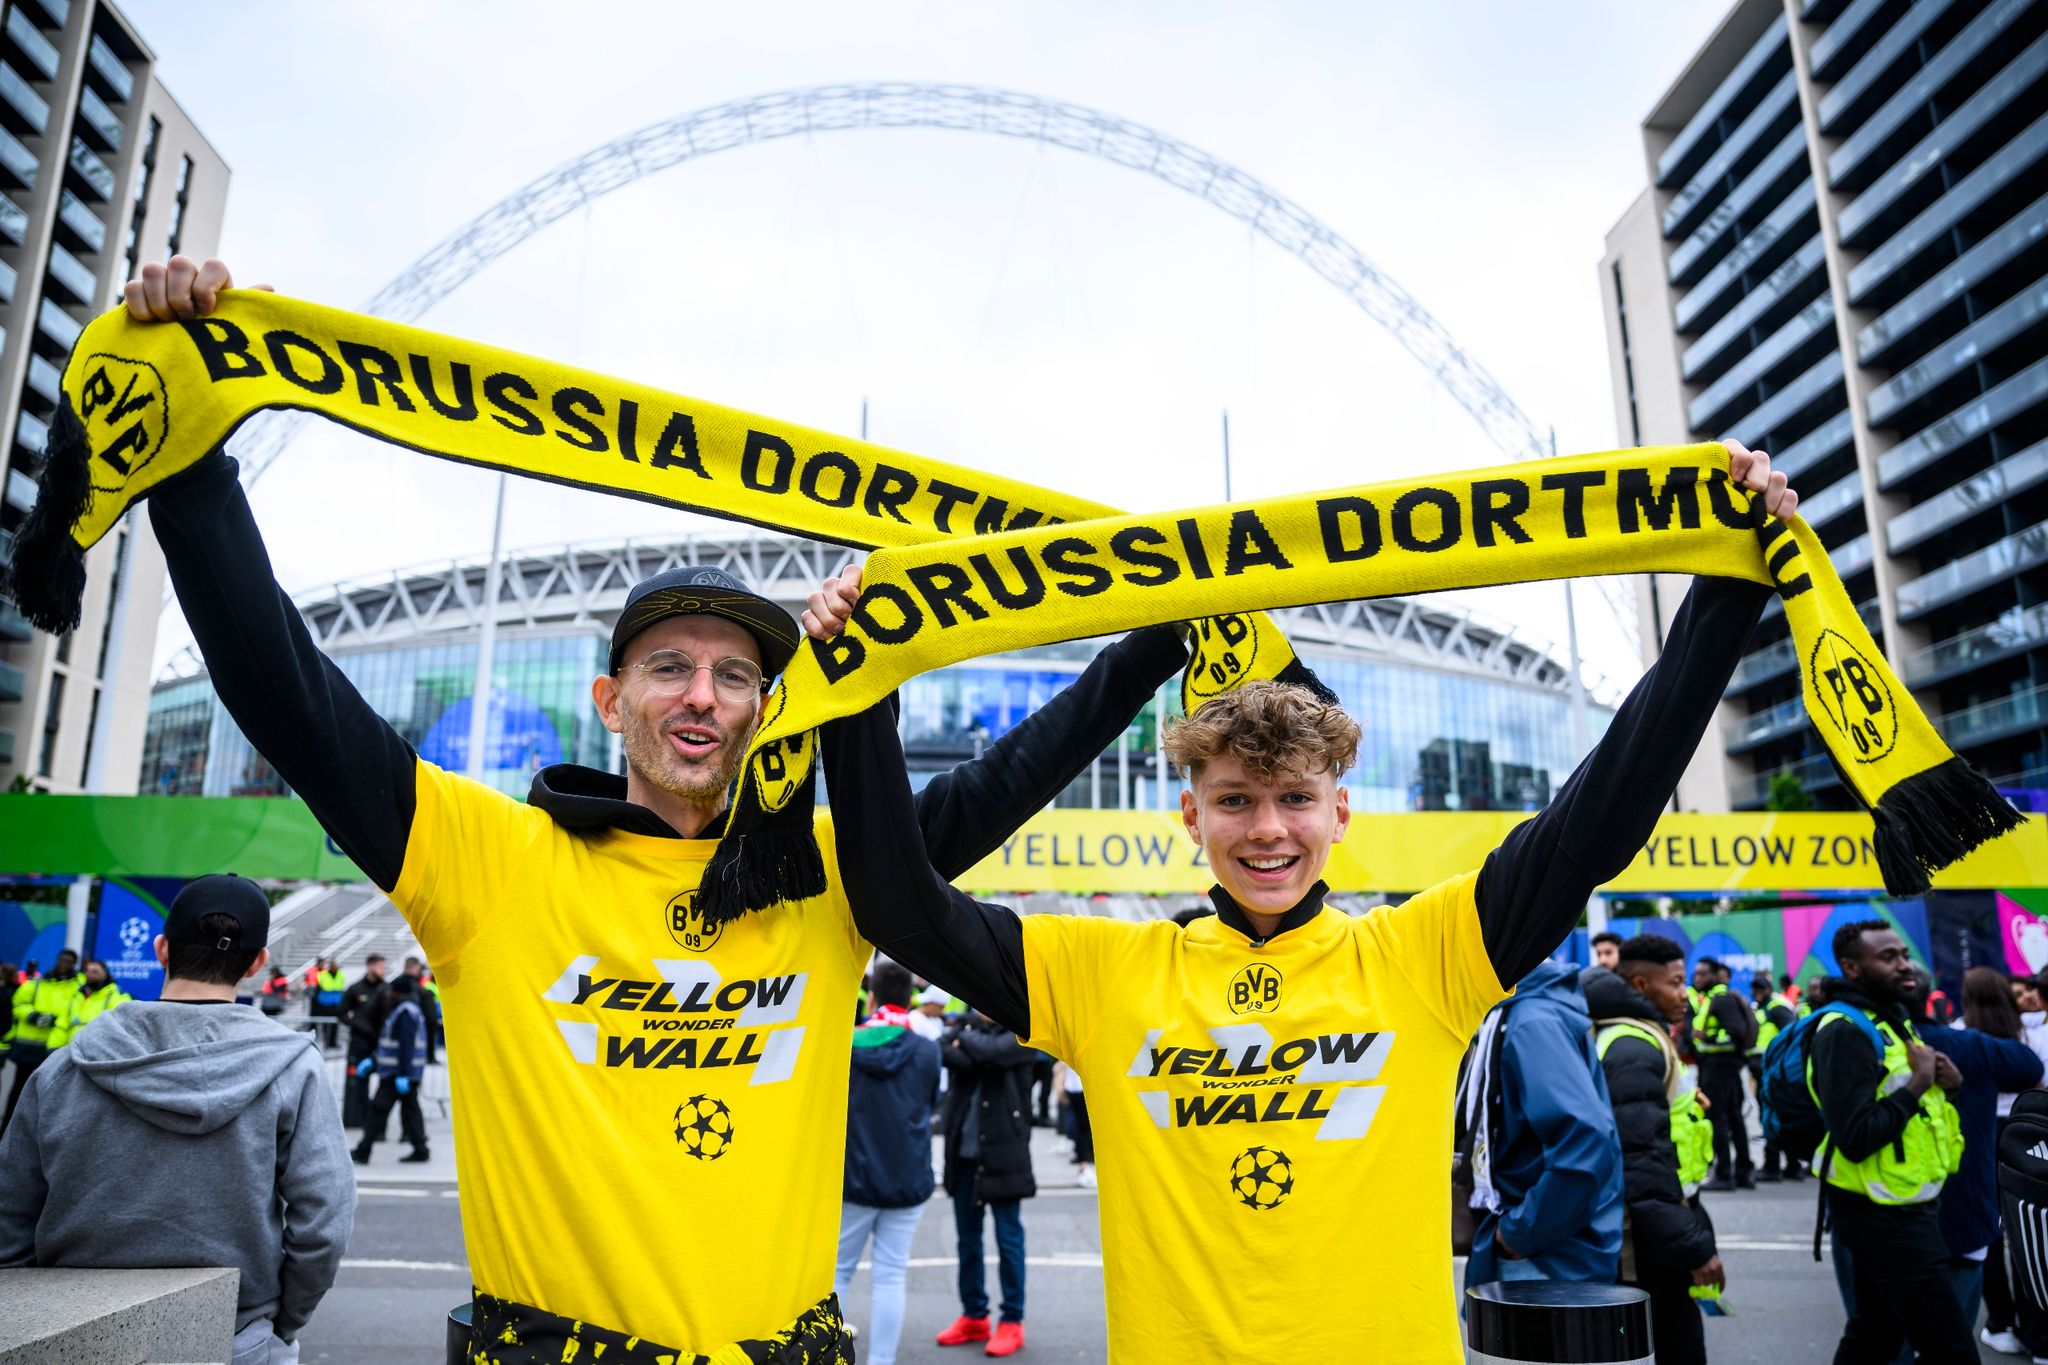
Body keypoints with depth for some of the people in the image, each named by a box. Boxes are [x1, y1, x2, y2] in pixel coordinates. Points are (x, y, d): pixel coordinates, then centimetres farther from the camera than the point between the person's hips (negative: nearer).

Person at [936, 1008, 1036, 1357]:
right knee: (967, 1237, 13)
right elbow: (948, 1053, -10)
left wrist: (967, 1041, -8)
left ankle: (1012, 1322, 15)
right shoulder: (965, 1023, 8)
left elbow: (995, 1051, -24)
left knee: (1008, 1238, 3)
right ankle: (973, 1316, 27)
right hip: (964, 1149, 5)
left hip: (1003, 1150, -5)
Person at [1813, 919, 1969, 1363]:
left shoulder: (1894, 1019, 12)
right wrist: (1918, 1084, -19)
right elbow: (1856, 1138, -28)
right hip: (1885, 1215, -10)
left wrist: (1948, 1083, -2)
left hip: (1896, 1211, 10)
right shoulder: (1846, 1032, -20)